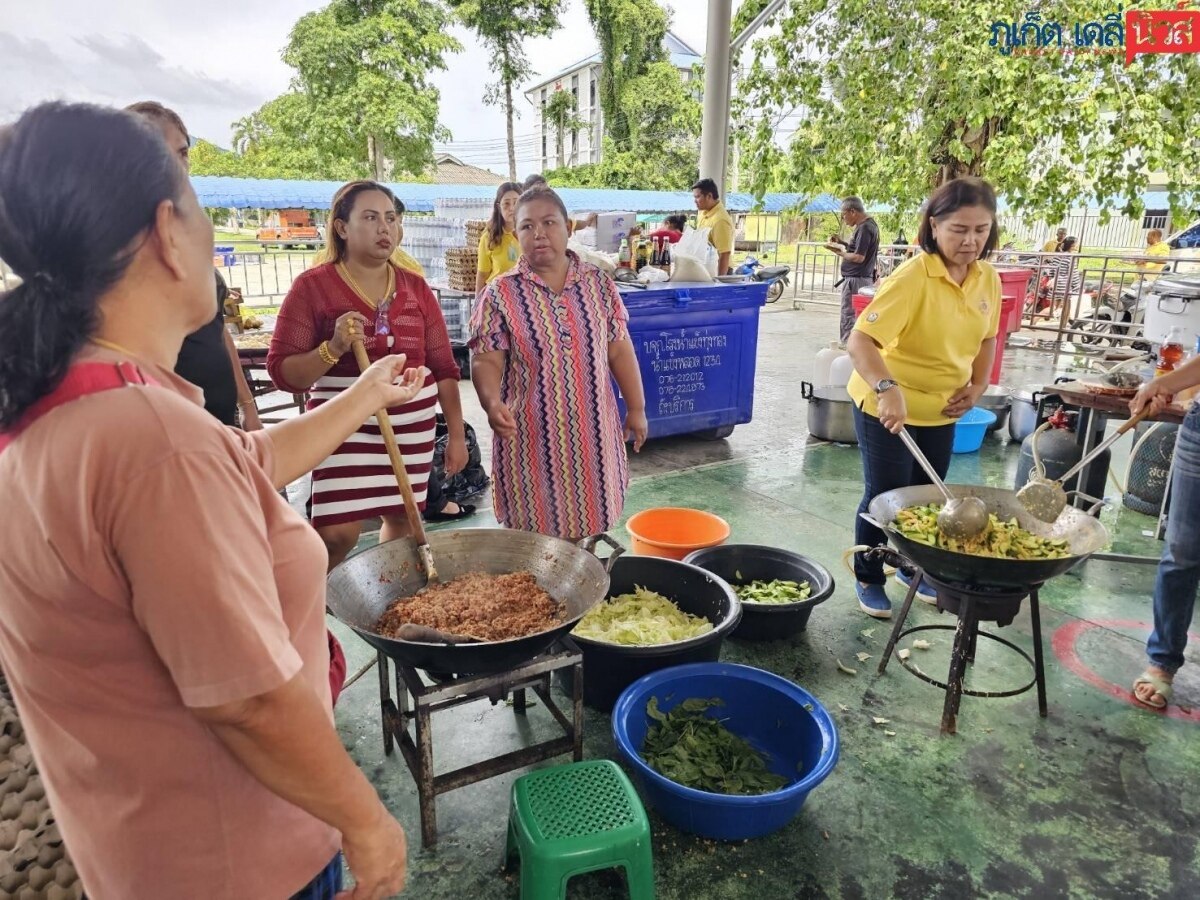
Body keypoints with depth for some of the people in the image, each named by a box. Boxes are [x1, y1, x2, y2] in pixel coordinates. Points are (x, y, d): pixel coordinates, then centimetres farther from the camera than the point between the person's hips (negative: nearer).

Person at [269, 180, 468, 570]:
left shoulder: (416, 287, 8)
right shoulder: (313, 285, -4)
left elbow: (444, 366, 9)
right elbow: (282, 371, -6)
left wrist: (457, 434, 6)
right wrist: (333, 348, -23)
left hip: (412, 427, 4)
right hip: (345, 427, -4)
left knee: (402, 518, 11)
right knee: (336, 534, -9)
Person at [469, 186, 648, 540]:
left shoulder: (599, 284, 4)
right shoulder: (500, 294, -4)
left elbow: (619, 351, 8)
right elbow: (486, 361, -6)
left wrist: (637, 409, 9)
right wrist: (492, 403, -25)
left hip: (592, 434, 3)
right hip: (531, 439, -2)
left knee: (586, 535, 13)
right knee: (534, 538, 6)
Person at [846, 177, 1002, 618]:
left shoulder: (988, 278, -2)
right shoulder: (913, 277, -24)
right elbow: (860, 340, -33)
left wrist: (977, 385, -1)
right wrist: (887, 388, -48)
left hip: (942, 409, 7)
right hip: (888, 406, -6)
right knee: (885, 496, 3)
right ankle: (869, 579, 23)